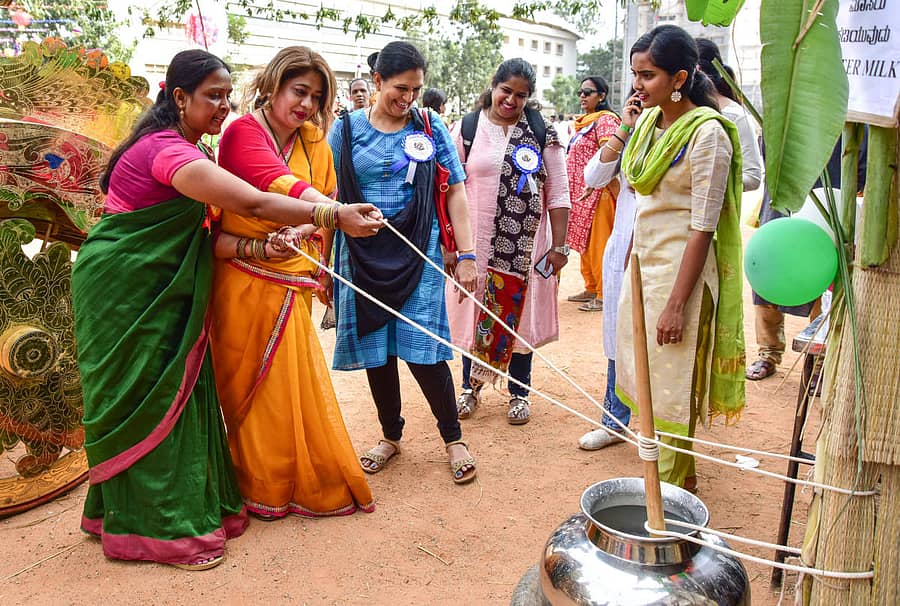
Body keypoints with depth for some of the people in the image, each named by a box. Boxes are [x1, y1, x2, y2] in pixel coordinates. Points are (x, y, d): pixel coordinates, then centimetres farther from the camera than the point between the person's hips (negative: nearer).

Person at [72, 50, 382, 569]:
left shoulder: (186, 150, 13)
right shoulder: (166, 149, -21)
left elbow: (197, 231, 6)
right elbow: (252, 202, -31)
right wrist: (337, 215, -32)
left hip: (159, 288, 9)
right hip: (124, 287, -9)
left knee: (177, 393, 10)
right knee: (149, 402, -3)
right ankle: (160, 526, 10)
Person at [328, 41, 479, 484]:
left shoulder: (430, 127, 2)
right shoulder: (347, 128, 2)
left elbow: (456, 191, 2)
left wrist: (466, 256, -4)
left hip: (418, 253, -1)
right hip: (363, 255, 2)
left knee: (423, 349, -6)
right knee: (375, 350, 9)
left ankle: (453, 438, 14)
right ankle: (391, 435, 29)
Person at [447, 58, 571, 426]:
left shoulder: (543, 134, 1)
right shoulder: (467, 129, 1)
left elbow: (558, 194, 1)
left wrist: (559, 245, -3)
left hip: (525, 244, 0)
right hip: (476, 242, 0)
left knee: (520, 314, 8)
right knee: (474, 313, 10)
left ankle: (519, 392, 25)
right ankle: (471, 386, 29)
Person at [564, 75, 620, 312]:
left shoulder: (605, 120, -10)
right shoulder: (584, 122, 18)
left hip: (598, 192, -10)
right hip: (580, 193, 10)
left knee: (598, 244, -5)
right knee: (585, 241, 15)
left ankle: (604, 295, 1)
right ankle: (591, 288, 25)